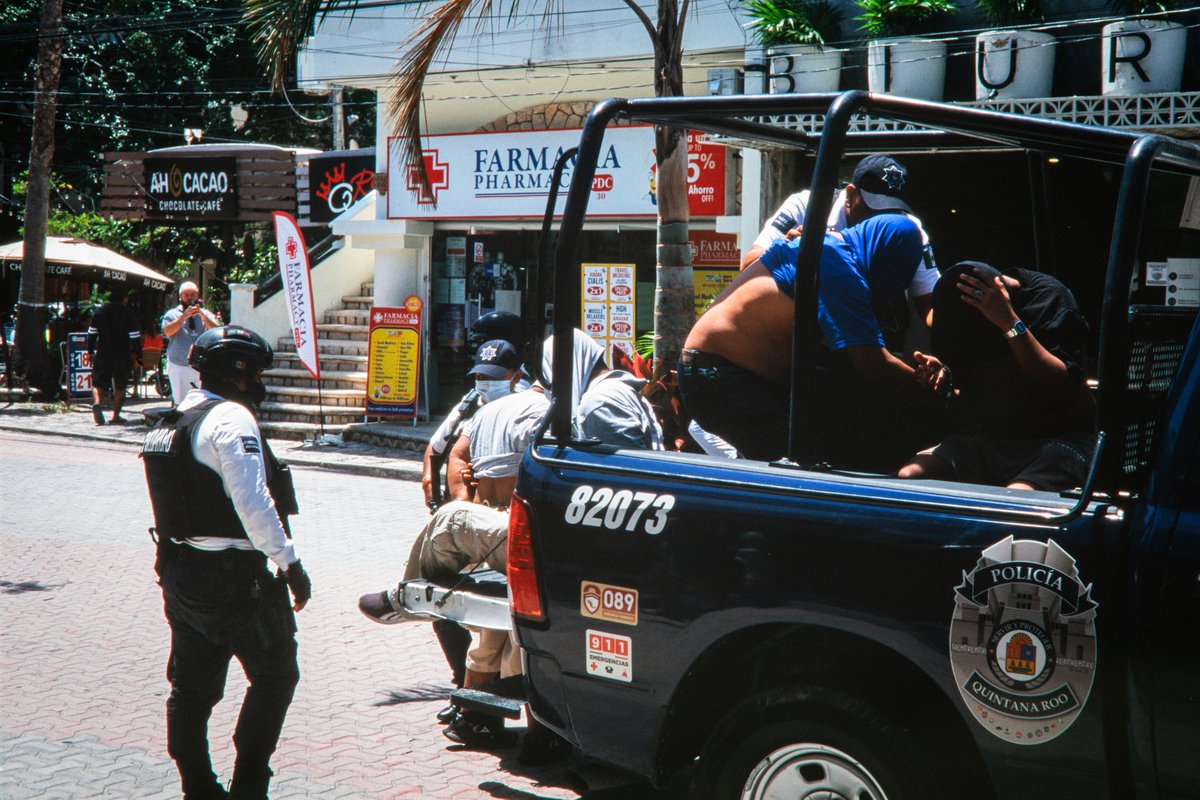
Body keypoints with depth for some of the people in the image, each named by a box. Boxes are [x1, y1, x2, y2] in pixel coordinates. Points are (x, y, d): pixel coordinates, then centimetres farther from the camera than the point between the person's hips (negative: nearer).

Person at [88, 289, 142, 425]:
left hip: (102, 354, 2)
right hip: (123, 356, -2)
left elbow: (92, 333, 9)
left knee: (99, 383, 8)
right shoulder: (128, 312, -5)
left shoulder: (99, 311, 5)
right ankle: (115, 416, 7)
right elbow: (135, 336, -7)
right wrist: (137, 354, 0)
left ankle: (97, 403, -22)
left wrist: (91, 351, 17)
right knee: (120, 387, 10)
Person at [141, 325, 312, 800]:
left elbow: (177, 503, 15)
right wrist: (290, 563, -19)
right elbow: (253, 502, -22)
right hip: (235, 578, -9)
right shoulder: (231, 419, -15)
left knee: (191, 689, 13)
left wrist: (176, 569, 20)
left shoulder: (172, 422, 13)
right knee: (275, 677, 4)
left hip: (181, 575, 9)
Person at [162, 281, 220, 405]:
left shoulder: (205, 314, 14)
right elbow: (167, 331, -10)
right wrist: (184, 316, -22)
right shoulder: (172, 314, 10)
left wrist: (201, 314, -18)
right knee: (180, 402, -4)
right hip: (179, 367, -1)